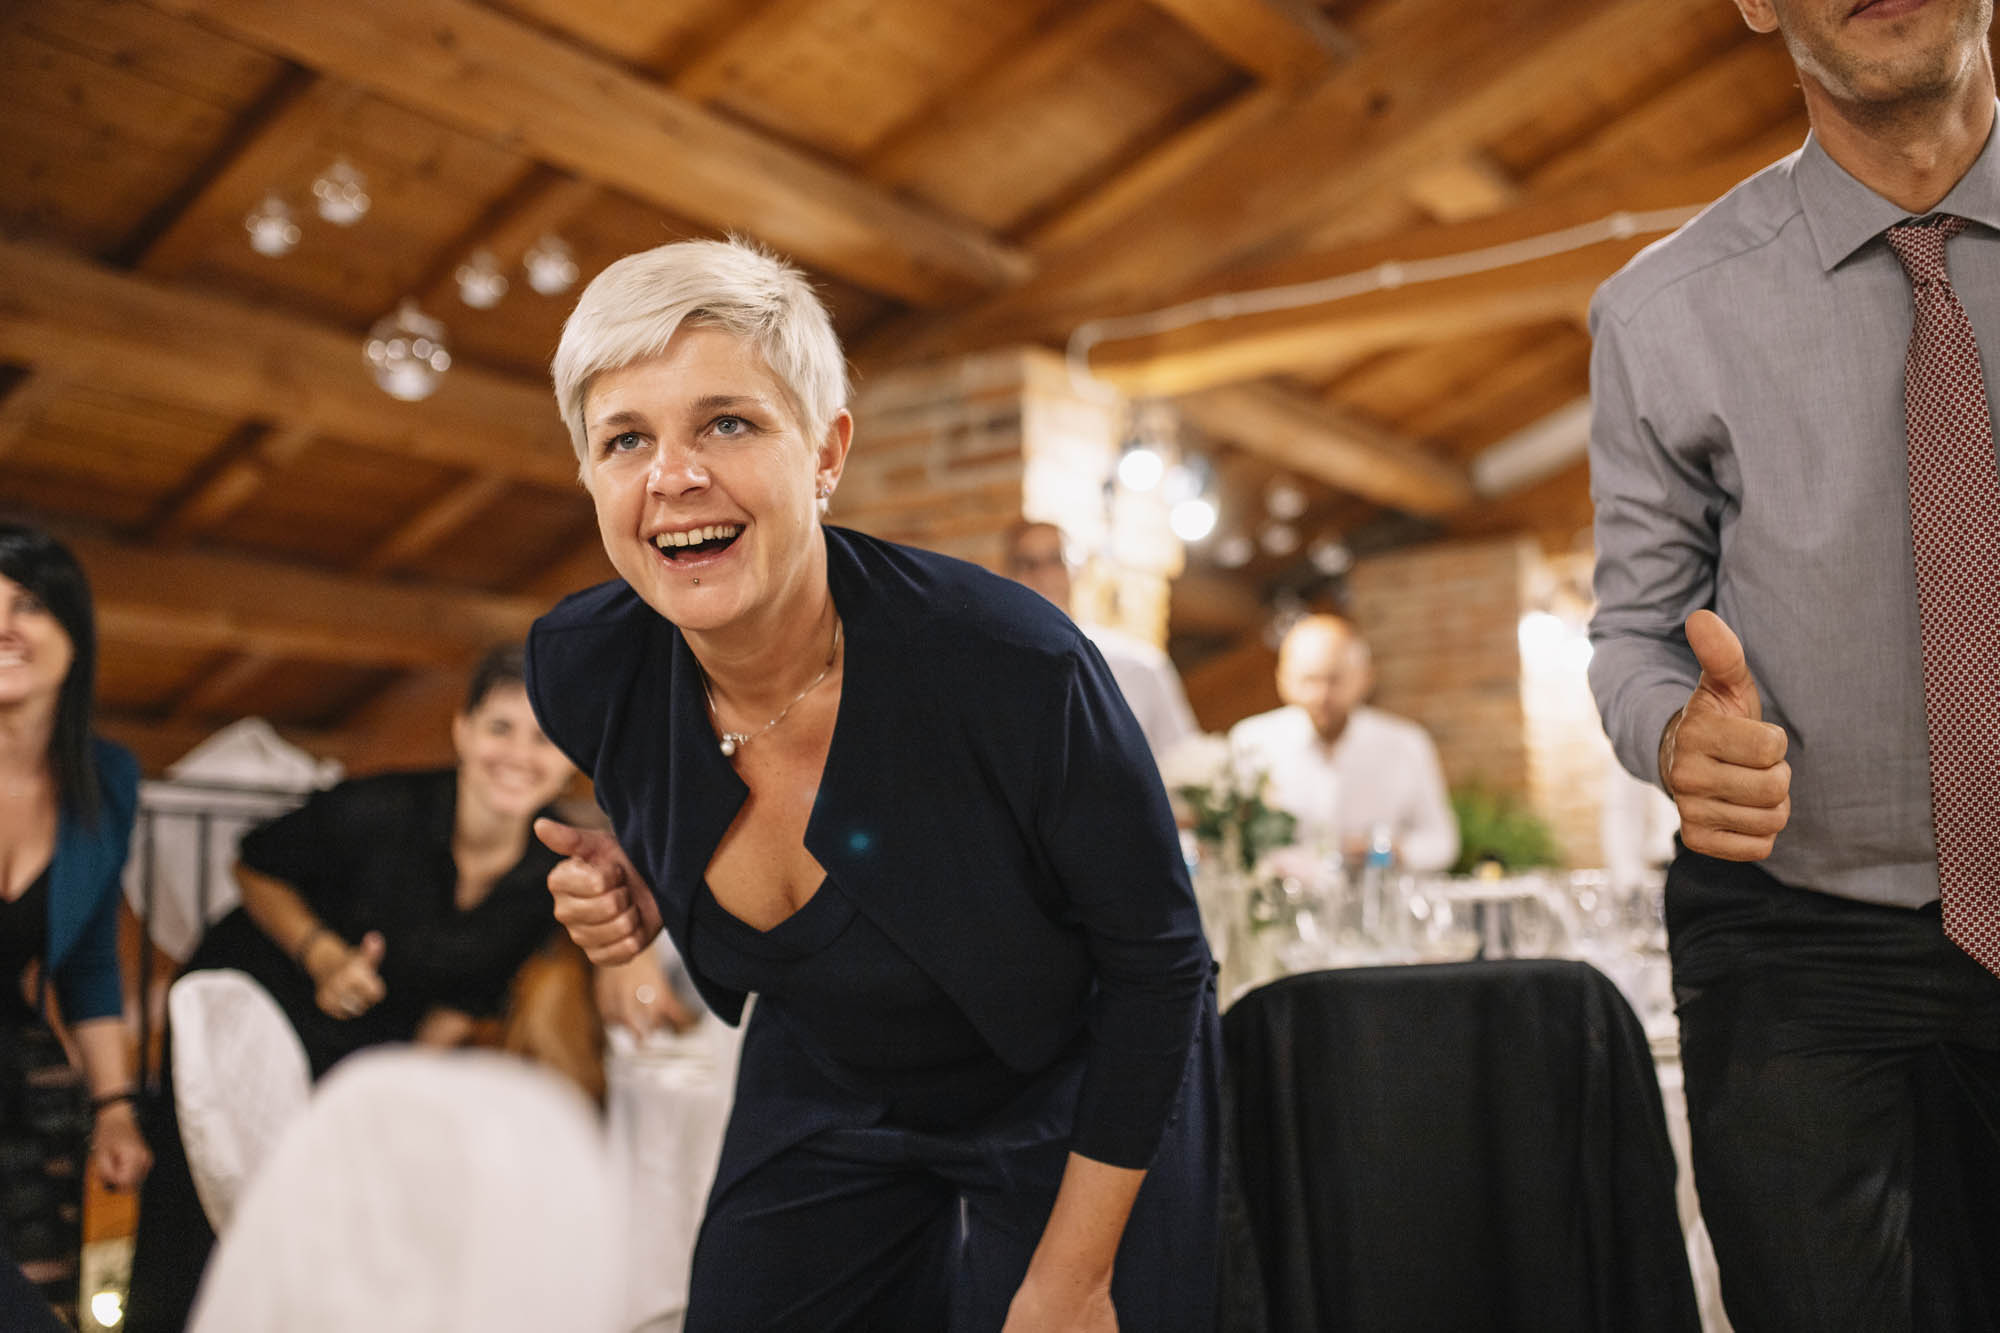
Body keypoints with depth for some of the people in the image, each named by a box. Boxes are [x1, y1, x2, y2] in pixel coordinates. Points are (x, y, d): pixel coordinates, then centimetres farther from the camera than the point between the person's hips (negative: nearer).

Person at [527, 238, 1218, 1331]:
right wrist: (643, 889, -17)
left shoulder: (1010, 663, -33)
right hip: (823, 1103, 4)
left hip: (1071, 1104, -3)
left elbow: (1157, 961, -20)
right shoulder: (584, 673, -19)